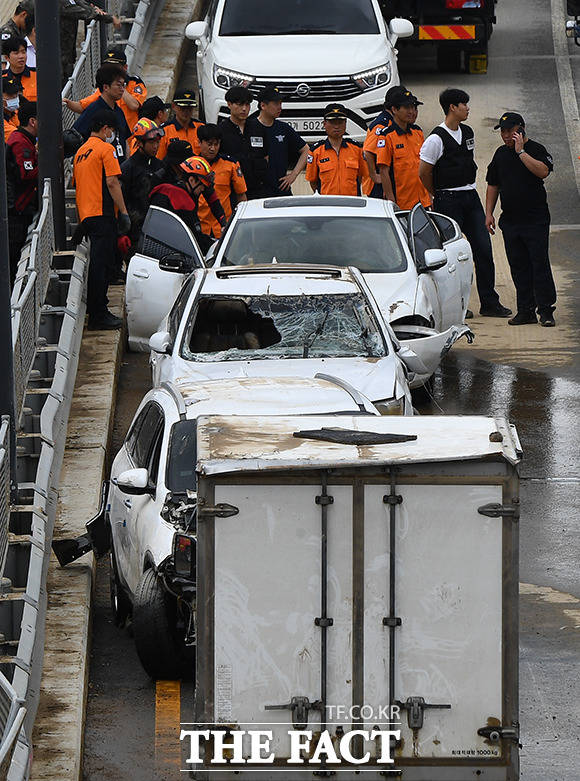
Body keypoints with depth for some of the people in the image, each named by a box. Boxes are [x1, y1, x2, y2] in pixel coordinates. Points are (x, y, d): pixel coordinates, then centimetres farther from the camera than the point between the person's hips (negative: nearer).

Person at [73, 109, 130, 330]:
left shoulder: (80, 152, 18)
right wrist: (124, 212, -11)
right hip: (102, 213, -9)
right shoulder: (106, 149, -7)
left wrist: (80, 220, 26)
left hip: (86, 216, 9)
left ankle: (95, 310, 18)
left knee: (99, 262, 15)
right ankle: (99, 316, -9)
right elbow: (112, 182, -14)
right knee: (101, 264, -8)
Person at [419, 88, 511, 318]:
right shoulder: (436, 139, -13)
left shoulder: (468, 132, 11)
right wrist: (439, 196, 3)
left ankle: (489, 303, 8)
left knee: (483, 249, 3)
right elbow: (424, 172, -8)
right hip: (448, 200, -7)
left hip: (470, 196, 7)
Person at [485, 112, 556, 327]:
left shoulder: (536, 150, -4)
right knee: (518, 267, 6)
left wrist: (521, 152, -20)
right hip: (510, 219, 6)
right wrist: (489, 213, 12)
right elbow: (493, 185, 20)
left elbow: (543, 171, -23)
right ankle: (526, 310, 11)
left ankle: (546, 310, -3)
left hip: (535, 219, -5)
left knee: (539, 263, -6)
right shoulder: (501, 154, 14)